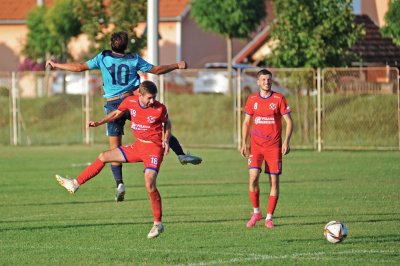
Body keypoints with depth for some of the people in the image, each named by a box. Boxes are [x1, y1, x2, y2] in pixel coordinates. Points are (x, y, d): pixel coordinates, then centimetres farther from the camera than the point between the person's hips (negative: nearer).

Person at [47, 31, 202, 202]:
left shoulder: (103, 58, 2)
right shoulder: (134, 59, 2)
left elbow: (80, 67, 3)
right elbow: (157, 70, 7)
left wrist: (56, 65, 14)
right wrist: (177, 66, 20)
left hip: (112, 104, 0)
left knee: (115, 147, 2)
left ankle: (119, 183, -11)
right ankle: (181, 155, -1)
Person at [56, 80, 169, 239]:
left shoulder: (159, 109, -17)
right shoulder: (130, 102, -7)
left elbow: (167, 123, 4)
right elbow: (116, 114, 12)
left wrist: (166, 140, -13)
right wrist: (99, 123, 0)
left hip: (154, 148, -6)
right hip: (138, 146, 6)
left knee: (149, 185, -20)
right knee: (103, 157, 9)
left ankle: (158, 224, -6)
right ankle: (75, 184, 19)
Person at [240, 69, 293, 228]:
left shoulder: (279, 99, -1)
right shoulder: (252, 100, 5)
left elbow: (289, 121, -1)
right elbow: (246, 122, 12)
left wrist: (286, 142, -13)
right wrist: (244, 143, 2)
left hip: (274, 145, -1)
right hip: (256, 144, 1)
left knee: (274, 181, -2)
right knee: (253, 177, -12)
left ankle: (269, 217, 7)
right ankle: (256, 212, 5)